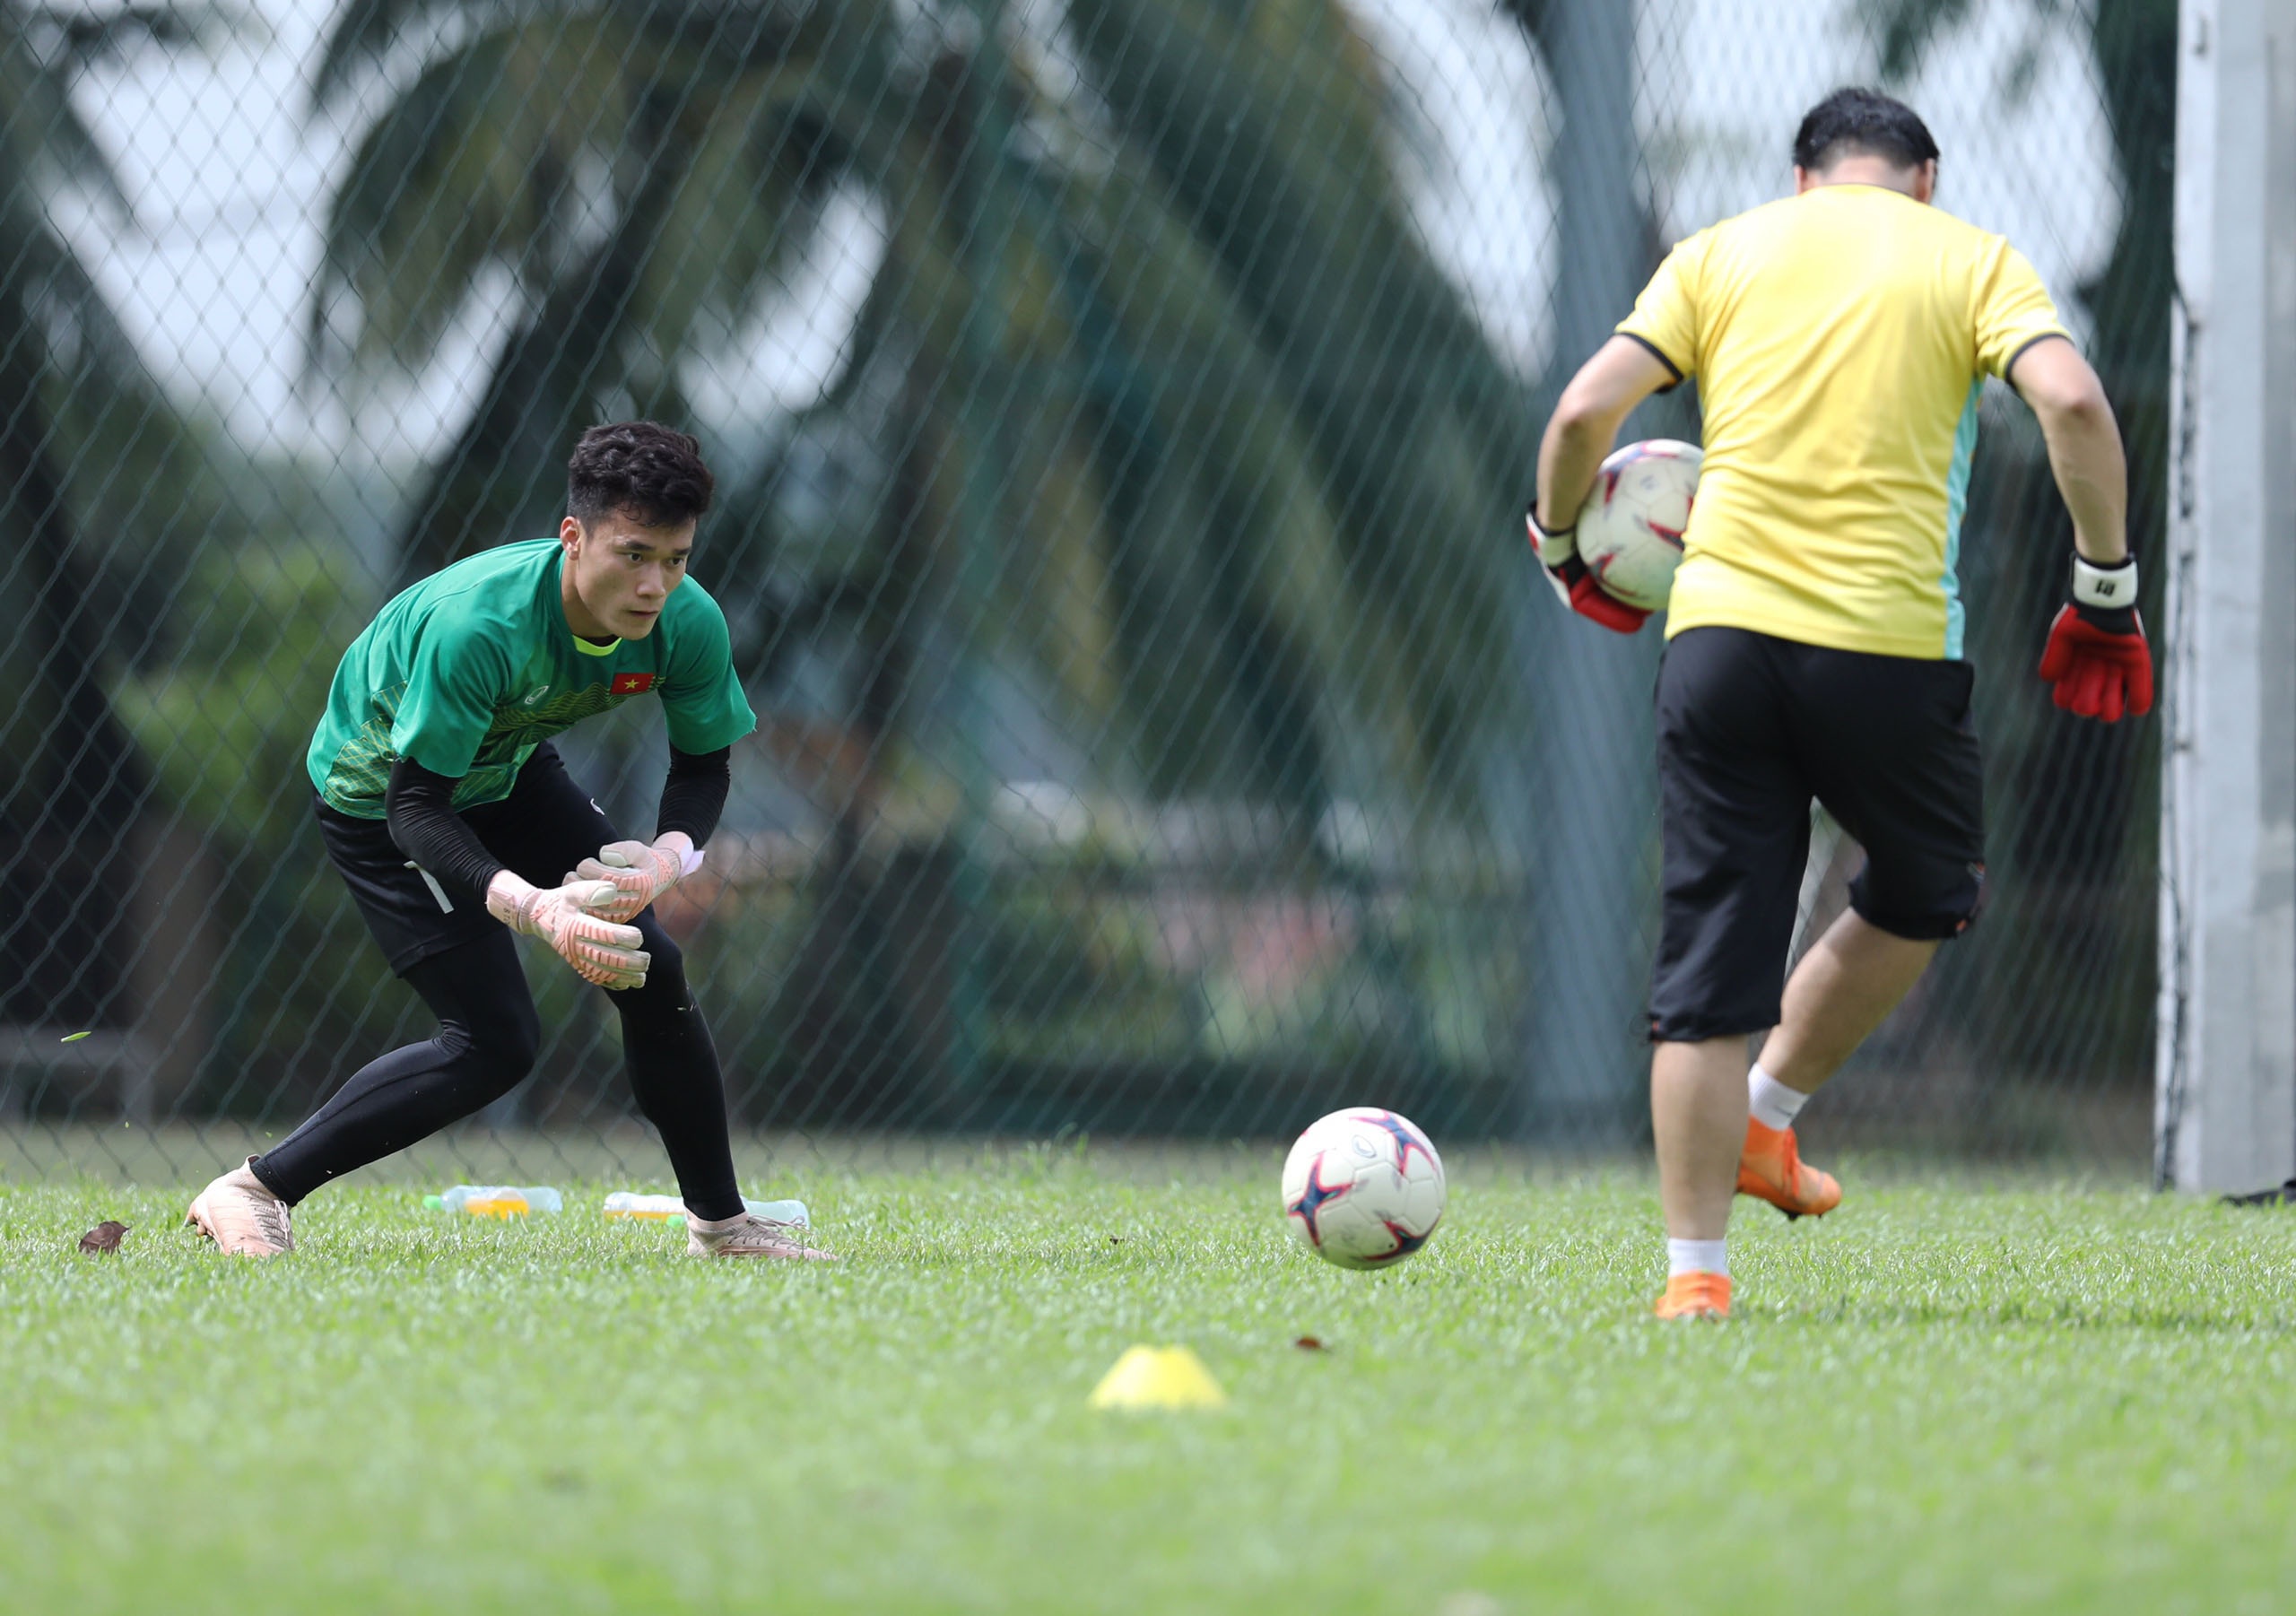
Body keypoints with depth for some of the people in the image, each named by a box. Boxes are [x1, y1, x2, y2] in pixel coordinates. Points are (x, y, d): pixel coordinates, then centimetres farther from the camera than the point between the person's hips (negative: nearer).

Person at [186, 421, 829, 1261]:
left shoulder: (689, 626, -24)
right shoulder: (477, 624, -41)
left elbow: (703, 764, -6)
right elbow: (416, 809, -37)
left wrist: (669, 856, -29)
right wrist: (534, 907, -51)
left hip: (510, 774, 6)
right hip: (377, 795, -6)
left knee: (650, 970, -1)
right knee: (497, 1042, -15)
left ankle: (720, 1223, 17)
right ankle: (252, 1193, -9)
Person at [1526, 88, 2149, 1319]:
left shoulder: (1718, 254, 13)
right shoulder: (1971, 259, 8)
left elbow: (1586, 412, 3)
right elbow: (2074, 404, -9)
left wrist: (1559, 549, 21)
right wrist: (2106, 591, -1)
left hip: (1718, 631, 2)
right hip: (1888, 648, -2)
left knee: (1710, 960, 5)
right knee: (1925, 896, 26)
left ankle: (1694, 1269, 2)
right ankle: (1765, 1120, 25)